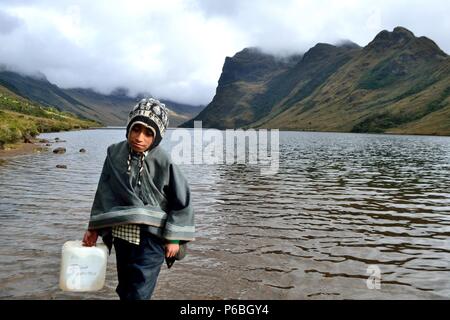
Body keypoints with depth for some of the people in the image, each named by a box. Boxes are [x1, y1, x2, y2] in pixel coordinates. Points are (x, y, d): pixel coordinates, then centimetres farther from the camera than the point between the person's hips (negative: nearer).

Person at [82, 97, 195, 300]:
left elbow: (182, 201, -7)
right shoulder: (115, 154, -4)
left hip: (150, 239, -5)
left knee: (138, 294, -5)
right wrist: (93, 228, 10)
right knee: (124, 290, 20)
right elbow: (104, 193, 7)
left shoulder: (163, 163, -16)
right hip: (122, 236, 5)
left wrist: (173, 237, -8)